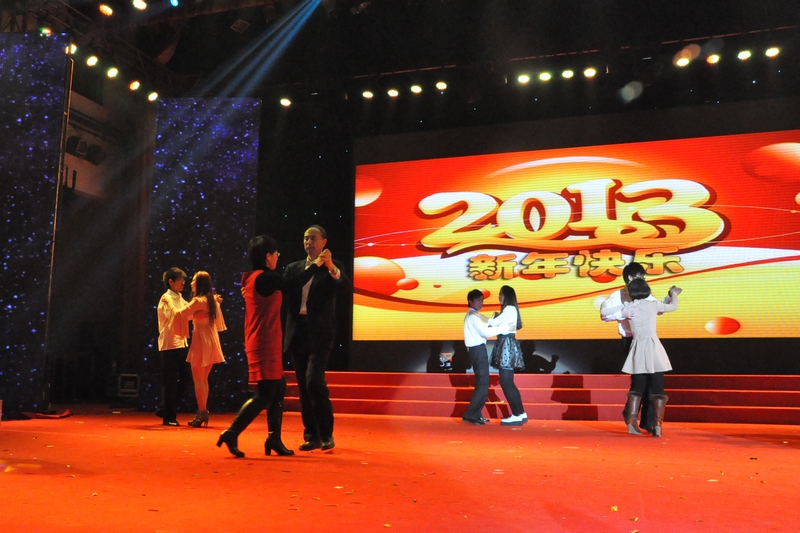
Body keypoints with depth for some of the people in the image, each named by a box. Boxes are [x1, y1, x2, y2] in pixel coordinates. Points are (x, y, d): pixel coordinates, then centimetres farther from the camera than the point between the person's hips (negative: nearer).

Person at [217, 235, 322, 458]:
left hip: (265, 344, 10)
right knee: (264, 395, -6)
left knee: (278, 390, 13)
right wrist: (316, 265, 0)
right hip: (265, 345, -10)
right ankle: (231, 433, -4)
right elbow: (297, 283, -12)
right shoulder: (266, 277, -15)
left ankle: (274, 440, 16)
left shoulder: (253, 278, 12)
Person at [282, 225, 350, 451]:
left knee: (314, 381, -17)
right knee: (304, 387, 8)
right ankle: (312, 435, 17)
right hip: (297, 333, 5)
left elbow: (345, 285, -17)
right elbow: (282, 295, 8)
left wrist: (330, 267, -35)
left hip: (319, 333, -5)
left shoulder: (332, 267, 2)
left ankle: (326, 433, -3)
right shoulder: (293, 268, 16)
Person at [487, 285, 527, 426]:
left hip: (507, 345, -10)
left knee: (506, 382, -9)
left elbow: (495, 323, -16)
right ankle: (521, 413, 14)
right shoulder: (507, 310, 22)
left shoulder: (510, 309, -9)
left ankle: (517, 415, -5)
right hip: (505, 345, 10)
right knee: (508, 382, 11)